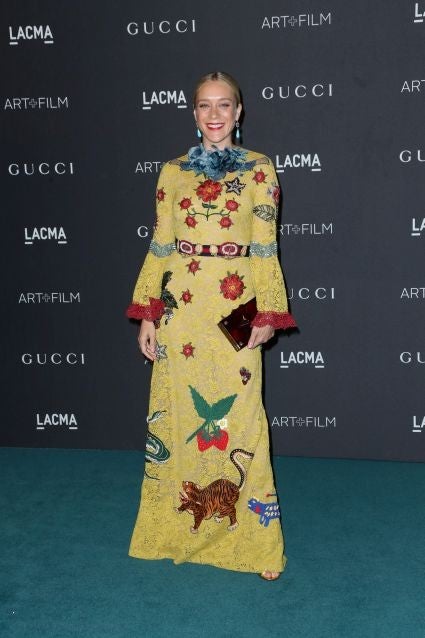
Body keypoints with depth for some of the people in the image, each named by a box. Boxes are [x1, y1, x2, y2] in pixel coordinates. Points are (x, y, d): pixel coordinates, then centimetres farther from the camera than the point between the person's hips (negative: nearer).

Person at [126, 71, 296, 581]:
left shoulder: (260, 171, 4)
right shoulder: (172, 172, 9)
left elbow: (265, 248, 2)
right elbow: (160, 247, 8)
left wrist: (267, 313, -4)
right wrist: (147, 315, 4)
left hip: (235, 313, -2)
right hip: (180, 311, 2)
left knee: (237, 418, 0)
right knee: (175, 415, 7)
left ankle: (250, 537, 15)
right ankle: (178, 528, 25)